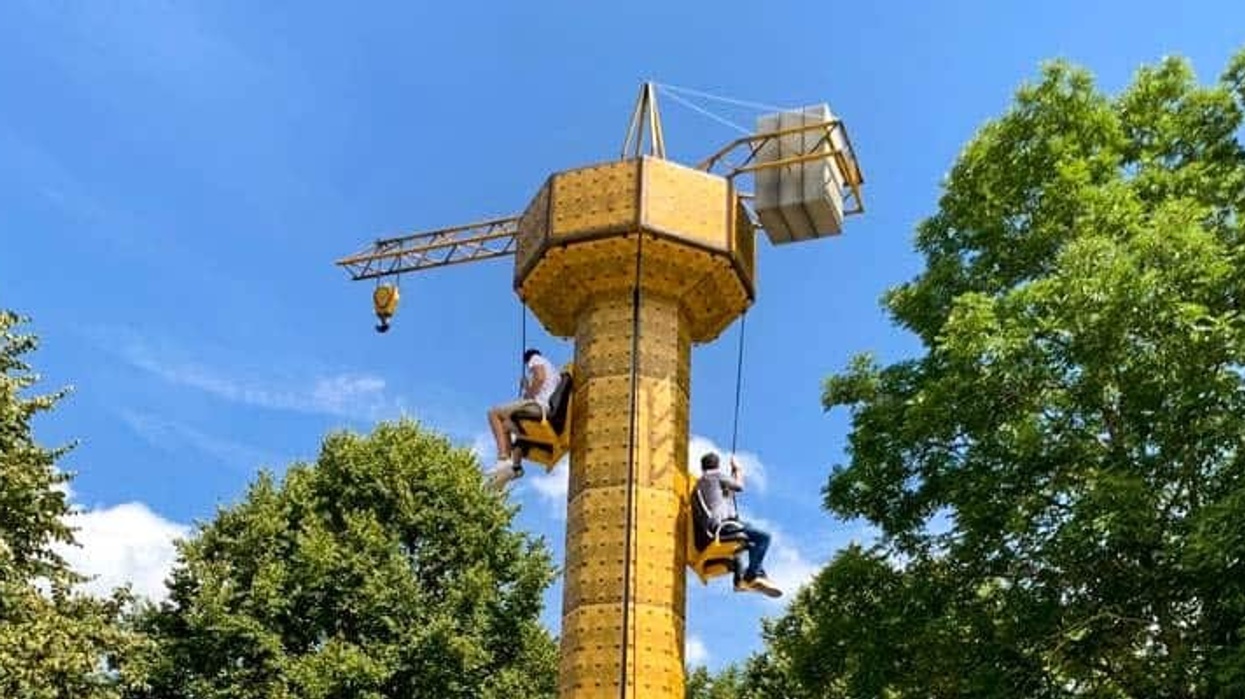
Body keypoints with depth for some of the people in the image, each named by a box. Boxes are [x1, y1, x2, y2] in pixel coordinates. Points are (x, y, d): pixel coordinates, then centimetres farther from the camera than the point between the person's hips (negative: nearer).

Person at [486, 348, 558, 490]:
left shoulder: (536, 359, 10)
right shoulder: (552, 369, 36)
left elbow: (540, 377, -11)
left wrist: (528, 396, -7)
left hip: (537, 404, -9)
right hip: (547, 410, 9)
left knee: (494, 413, -8)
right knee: (506, 425, 26)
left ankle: (504, 461, -23)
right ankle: (515, 465, 11)